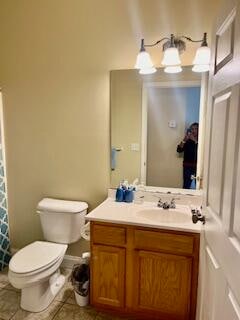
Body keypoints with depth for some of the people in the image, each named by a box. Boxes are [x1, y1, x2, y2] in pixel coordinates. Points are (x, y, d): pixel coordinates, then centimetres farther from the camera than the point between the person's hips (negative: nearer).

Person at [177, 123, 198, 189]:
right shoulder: (187, 141, 5)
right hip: (188, 166, 1)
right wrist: (184, 140, -19)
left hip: (198, 166, 0)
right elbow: (179, 150, -7)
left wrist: (195, 141, -21)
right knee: (186, 186, -2)